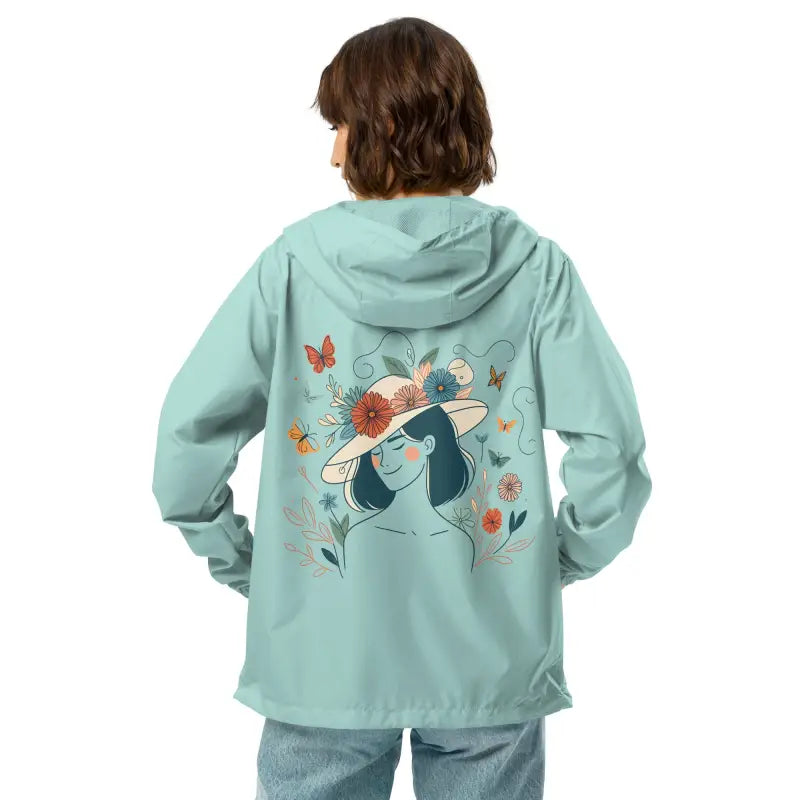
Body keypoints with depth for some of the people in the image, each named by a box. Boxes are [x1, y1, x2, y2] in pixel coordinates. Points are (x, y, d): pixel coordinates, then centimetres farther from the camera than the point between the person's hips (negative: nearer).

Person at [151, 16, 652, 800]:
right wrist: (561, 560, 4)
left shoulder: (292, 262, -9)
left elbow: (187, 433, -8)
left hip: (323, 657, 0)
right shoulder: (533, 266, -7)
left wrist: (234, 560, 5)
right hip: (492, 660, 1)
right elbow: (610, 442, -11)